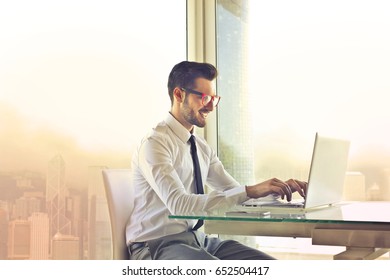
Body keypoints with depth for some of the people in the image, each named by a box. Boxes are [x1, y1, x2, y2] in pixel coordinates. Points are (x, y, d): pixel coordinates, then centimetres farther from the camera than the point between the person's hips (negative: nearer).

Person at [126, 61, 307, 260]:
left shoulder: (202, 147, 12)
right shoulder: (154, 144, -15)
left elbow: (233, 191, 12)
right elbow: (179, 204, -28)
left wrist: (280, 188, -7)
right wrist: (250, 191, -31)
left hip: (197, 238, 8)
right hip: (157, 245, -8)